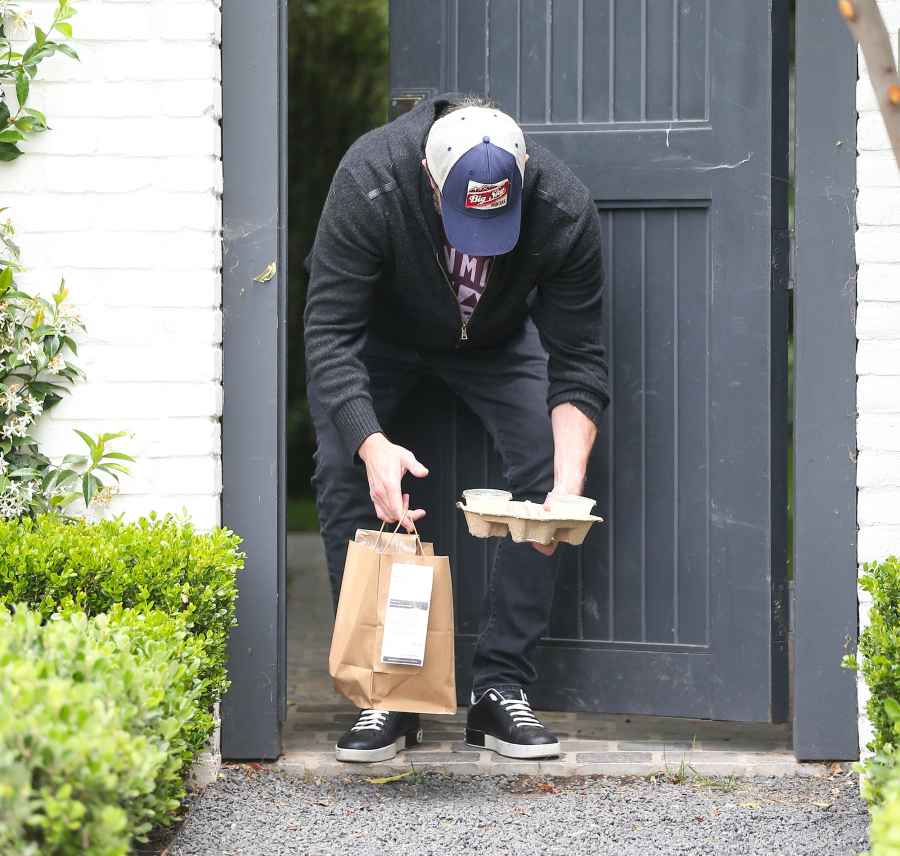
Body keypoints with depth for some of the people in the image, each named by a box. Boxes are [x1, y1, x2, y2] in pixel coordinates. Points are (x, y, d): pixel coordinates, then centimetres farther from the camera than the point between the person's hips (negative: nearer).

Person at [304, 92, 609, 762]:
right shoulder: (368, 183, -40)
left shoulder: (566, 210, -35)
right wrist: (373, 444, -51)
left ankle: (502, 688, -9)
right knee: (341, 473, -18)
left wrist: (570, 478, -41)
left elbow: (579, 359, -27)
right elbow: (329, 331, -37)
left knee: (543, 474, -17)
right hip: (378, 331, -1)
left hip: (500, 337, 1)